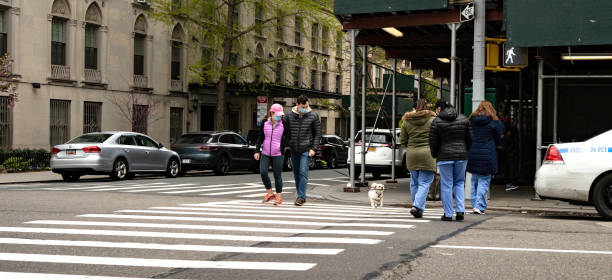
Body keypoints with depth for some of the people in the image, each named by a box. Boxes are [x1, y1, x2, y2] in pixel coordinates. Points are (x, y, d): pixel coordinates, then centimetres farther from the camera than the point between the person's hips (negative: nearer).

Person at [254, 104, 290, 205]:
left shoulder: (284, 123, -4)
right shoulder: (264, 122, 1)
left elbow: (287, 137, 6)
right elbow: (260, 137, 8)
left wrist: (283, 145, -7)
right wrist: (257, 150, 4)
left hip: (277, 154, -2)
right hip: (265, 153, 2)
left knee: (277, 175, 1)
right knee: (263, 172, -9)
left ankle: (278, 196, 14)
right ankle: (270, 193, 10)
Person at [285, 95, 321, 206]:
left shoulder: (313, 116, -5)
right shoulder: (289, 116, 0)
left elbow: (317, 134, 0)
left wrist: (313, 148, -9)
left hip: (306, 149, -3)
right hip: (293, 150, 4)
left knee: (303, 172, -15)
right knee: (296, 174, 9)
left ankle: (301, 197, -14)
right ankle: (301, 196, 20)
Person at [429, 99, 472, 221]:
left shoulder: (436, 122, -7)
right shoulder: (463, 119, 6)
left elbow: (433, 142, -5)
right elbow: (470, 139, 7)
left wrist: (434, 155, 12)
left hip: (445, 157, -3)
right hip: (461, 156, 4)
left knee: (446, 185, 4)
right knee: (459, 183, 15)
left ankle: (448, 214, 6)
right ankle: (460, 210, 3)